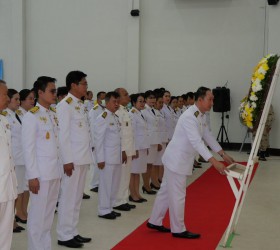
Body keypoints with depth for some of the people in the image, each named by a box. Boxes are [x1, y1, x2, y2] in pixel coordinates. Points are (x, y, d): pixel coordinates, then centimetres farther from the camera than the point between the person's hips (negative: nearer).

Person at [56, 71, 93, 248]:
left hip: (84, 158, 8)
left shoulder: (81, 105, 14)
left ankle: (73, 232, 23)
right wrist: (67, 160, -19)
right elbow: (63, 134, -16)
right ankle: (64, 236, 9)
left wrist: (89, 153, 12)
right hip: (73, 159, -8)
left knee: (78, 197, 13)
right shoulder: (65, 105, -12)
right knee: (69, 197, -1)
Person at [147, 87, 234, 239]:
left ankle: (155, 222, 28)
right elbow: (196, 142, -31)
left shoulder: (201, 116, 8)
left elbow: (207, 136, 15)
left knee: (166, 191, 17)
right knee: (178, 195, 1)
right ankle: (178, 230, 14)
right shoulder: (189, 117, -24)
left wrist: (223, 154, 11)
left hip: (180, 159, 10)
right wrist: (214, 162, -35)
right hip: (177, 159, -10)